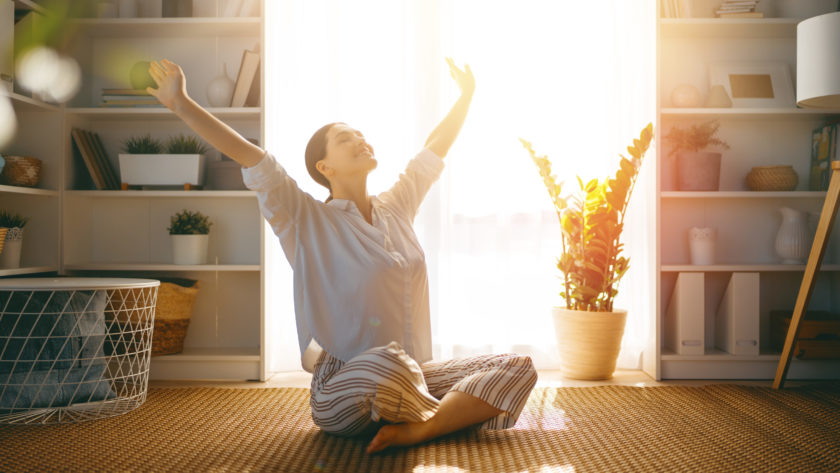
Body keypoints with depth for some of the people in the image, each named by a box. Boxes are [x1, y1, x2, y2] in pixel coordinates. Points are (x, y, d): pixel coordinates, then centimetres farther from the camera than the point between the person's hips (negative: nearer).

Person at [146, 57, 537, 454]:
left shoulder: (396, 207, 14)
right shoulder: (307, 221, -1)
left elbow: (435, 148, 28)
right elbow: (247, 157, -10)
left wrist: (466, 94, 35)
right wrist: (182, 105, -15)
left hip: (414, 378, 6)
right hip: (343, 392, -5)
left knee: (517, 368, -13)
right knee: (385, 363, -41)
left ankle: (417, 429, -26)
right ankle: (454, 414, -10)